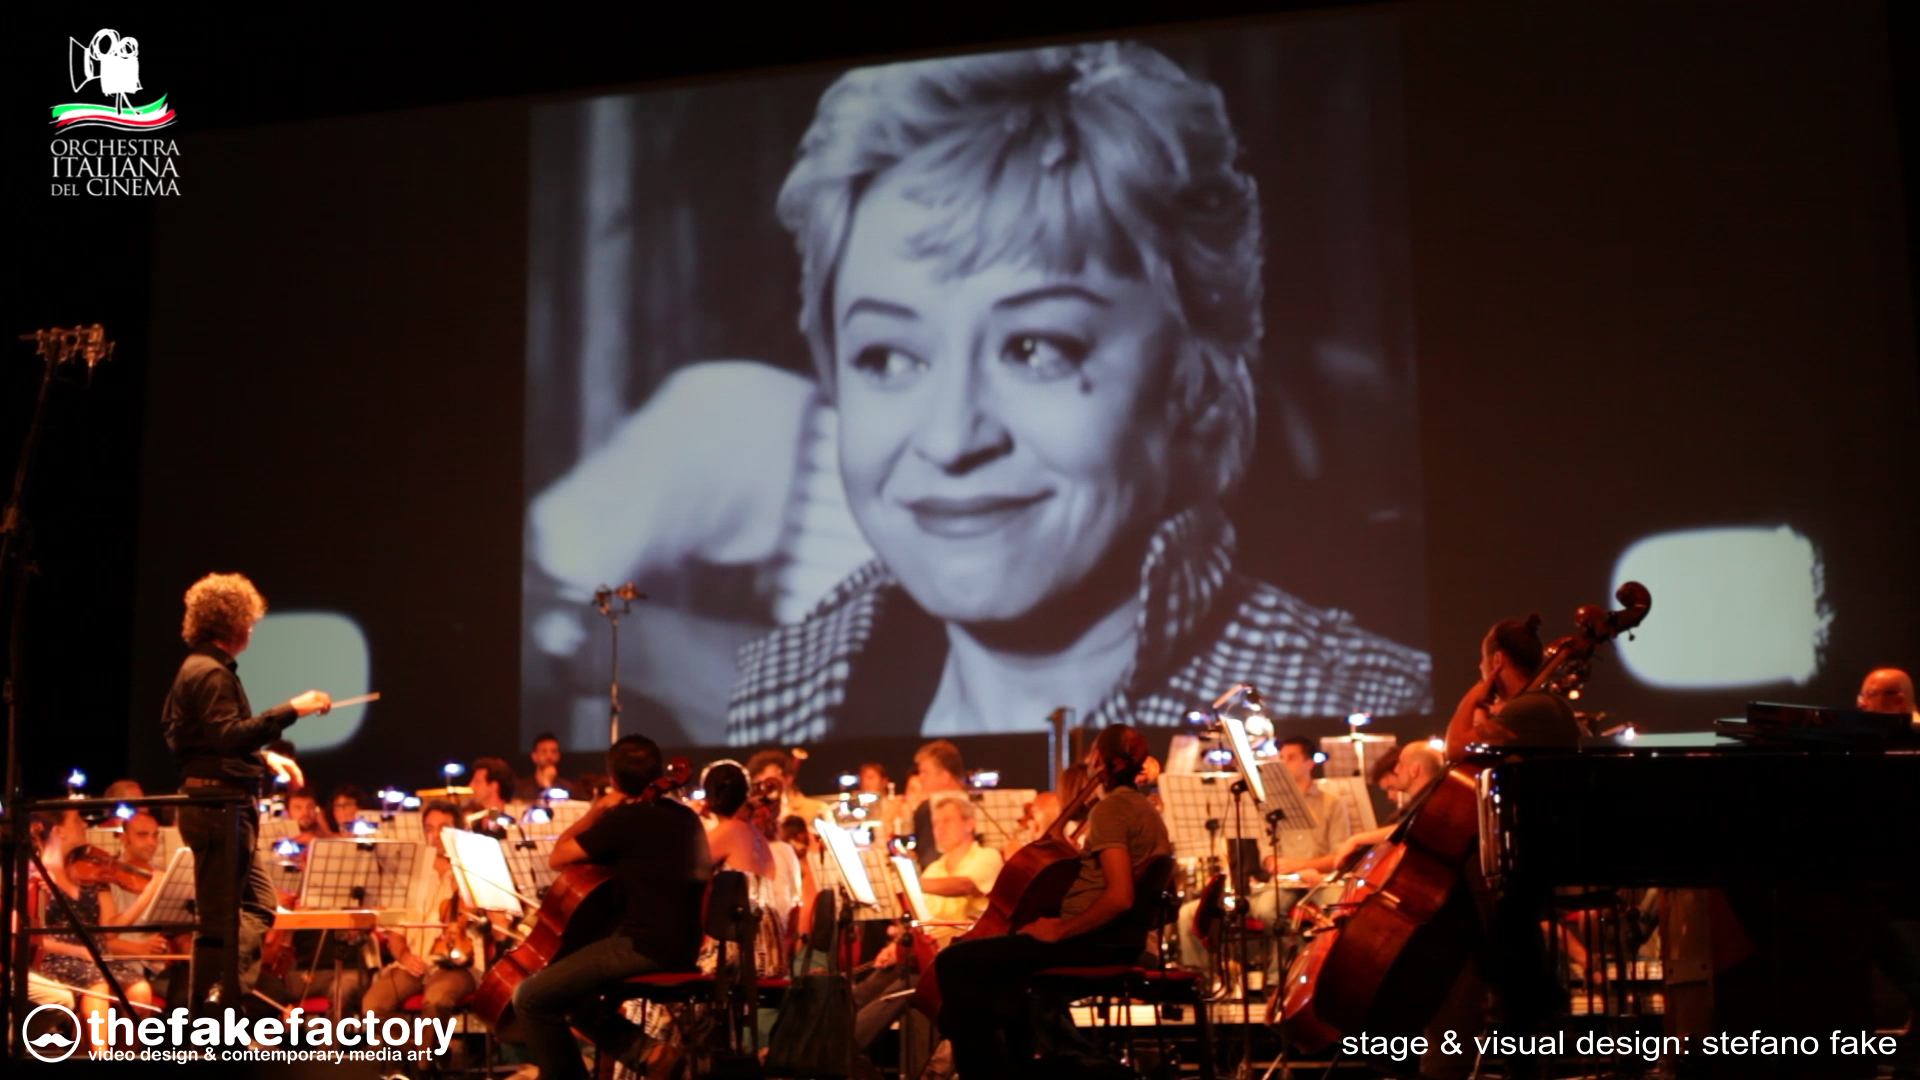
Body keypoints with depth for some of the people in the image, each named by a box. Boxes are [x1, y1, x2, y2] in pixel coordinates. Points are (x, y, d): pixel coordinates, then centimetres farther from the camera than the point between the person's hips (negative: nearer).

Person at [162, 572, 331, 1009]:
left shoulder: (202, 668, 16)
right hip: (218, 807, -11)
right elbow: (228, 734, -28)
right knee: (220, 917, -4)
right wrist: (290, 710, -29)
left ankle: (231, 996, 19)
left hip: (223, 807, 11)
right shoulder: (211, 673, -16)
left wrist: (263, 756, 16)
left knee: (257, 906, 16)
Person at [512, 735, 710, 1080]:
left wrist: (595, 812, 6)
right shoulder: (686, 816, 12)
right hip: (681, 949, 9)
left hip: (644, 947, -9)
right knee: (570, 985, 28)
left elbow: (559, 857, -4)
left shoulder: (626, 818, -11)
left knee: (530, 998, -3)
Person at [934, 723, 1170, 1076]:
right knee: (999, 954, 33)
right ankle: (1017, 1062, 35)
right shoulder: (1145, 808, 14)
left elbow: (1119, 896, -27)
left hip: (1097, 940, -11)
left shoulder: (1109, 808, -15)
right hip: (1120, 939, 11)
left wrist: (1058, 931, -18)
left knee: (954, 962, -13)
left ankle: (985, 1068, -9)